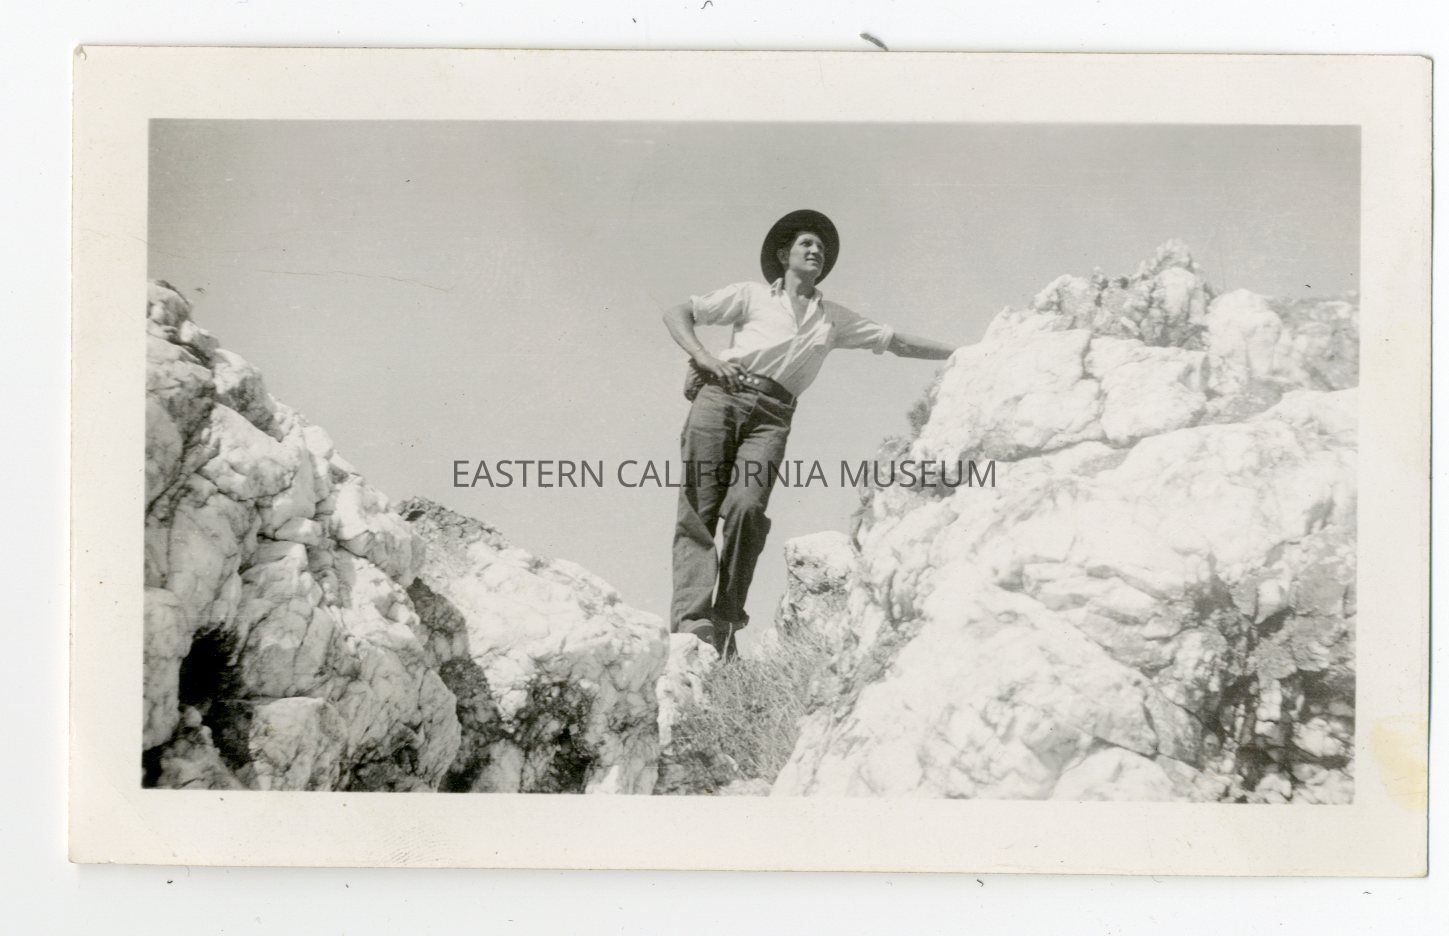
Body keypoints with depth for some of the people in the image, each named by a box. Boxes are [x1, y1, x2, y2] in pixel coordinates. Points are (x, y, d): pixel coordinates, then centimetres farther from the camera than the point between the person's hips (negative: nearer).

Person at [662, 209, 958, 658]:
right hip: (721, 396, -1)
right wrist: (704, 358, -2)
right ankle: (692, 620, -23)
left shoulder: (834, 318, 27)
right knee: (699, 510, -15)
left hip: (772, 415, 1)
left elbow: (898, 343, 28)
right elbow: (676, 313, 15)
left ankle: (725, 623, -18)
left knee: (746, 507, -23)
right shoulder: (752, 295, 19)